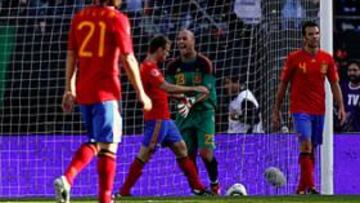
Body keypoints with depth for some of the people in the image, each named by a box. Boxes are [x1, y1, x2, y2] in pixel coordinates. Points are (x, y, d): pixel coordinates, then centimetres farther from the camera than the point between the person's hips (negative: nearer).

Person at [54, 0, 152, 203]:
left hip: (83, 91, 6)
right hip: (105, 91, -6)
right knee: (108, 146, 0)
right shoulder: (117, 19, -7)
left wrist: (69, 89, 16)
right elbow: (128, 59, -9)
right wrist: (141, 93, -3)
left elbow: (71, 56, 11)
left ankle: (67, 178, -5)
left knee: (94, 142, 18)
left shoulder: (80, 17, 10)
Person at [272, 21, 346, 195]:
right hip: (300, 109, -4)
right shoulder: (294, 58, -3)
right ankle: (310, 186, -24)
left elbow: (334, 84, 9)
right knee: (306, 145, -19)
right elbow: (283, 85, 2)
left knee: (312, 150, 8)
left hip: (319, 110, 4)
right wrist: (276, 111, 2)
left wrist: (341, 107, -2)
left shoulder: (327, 59, 6)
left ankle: (302, 187, 17)